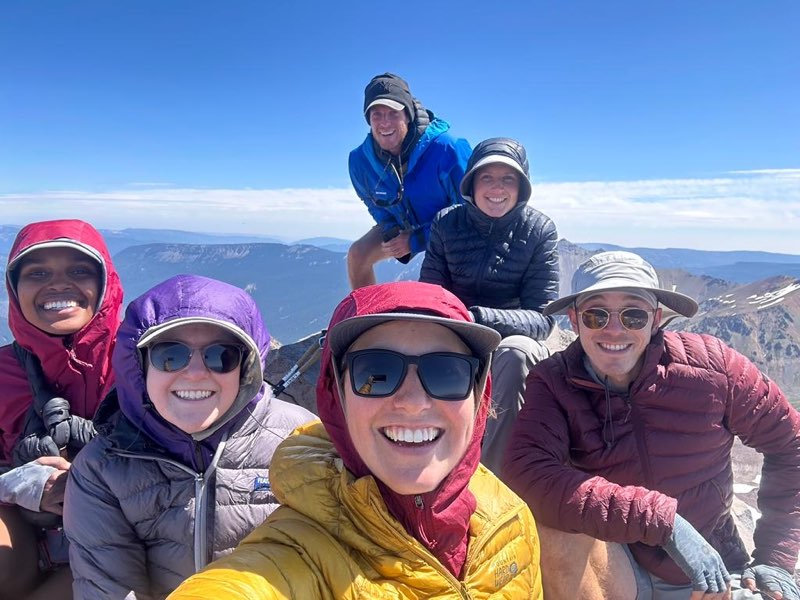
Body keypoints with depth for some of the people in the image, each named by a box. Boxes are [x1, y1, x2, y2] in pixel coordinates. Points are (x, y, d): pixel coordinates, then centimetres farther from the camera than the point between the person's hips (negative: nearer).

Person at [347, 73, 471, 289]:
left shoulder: (445, 149, -35)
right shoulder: (360, 160, -20)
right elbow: (375, 205, 3)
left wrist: (417, 241, -25)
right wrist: (393, 232, -16)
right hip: (401, 225, 5)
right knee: (357, 254, -9)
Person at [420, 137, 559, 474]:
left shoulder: (539, 230, -9)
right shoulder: (447, 223, -3)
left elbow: (542, 318, -16)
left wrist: (477, 318, -33)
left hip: (515, 344, -2)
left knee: (516, 351, -36)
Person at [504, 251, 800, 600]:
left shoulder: (709, 365, -13)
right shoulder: (553, 383, -16)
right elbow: (526, 473, -33)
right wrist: (664, 520, -34)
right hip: (611, 572, 0)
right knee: (556, 521, -28)